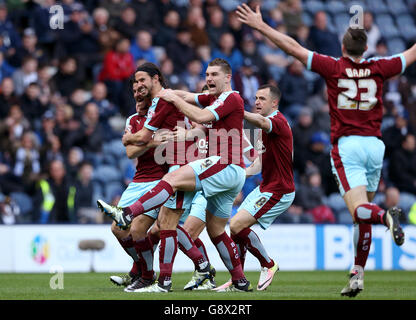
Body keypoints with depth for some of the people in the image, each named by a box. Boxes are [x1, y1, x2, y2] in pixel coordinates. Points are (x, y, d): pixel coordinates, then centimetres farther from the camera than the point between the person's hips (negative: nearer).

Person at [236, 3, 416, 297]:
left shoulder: (333, 67, -1)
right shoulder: (377, 68, 6)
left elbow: (293, 47, -2)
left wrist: (260, 25, 4)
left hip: (346, 144, -3)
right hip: (374, 144, 3)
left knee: (359, 209, -12)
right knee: (362, 213, 12)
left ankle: (386, 216, -44)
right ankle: (358, 274, 12)